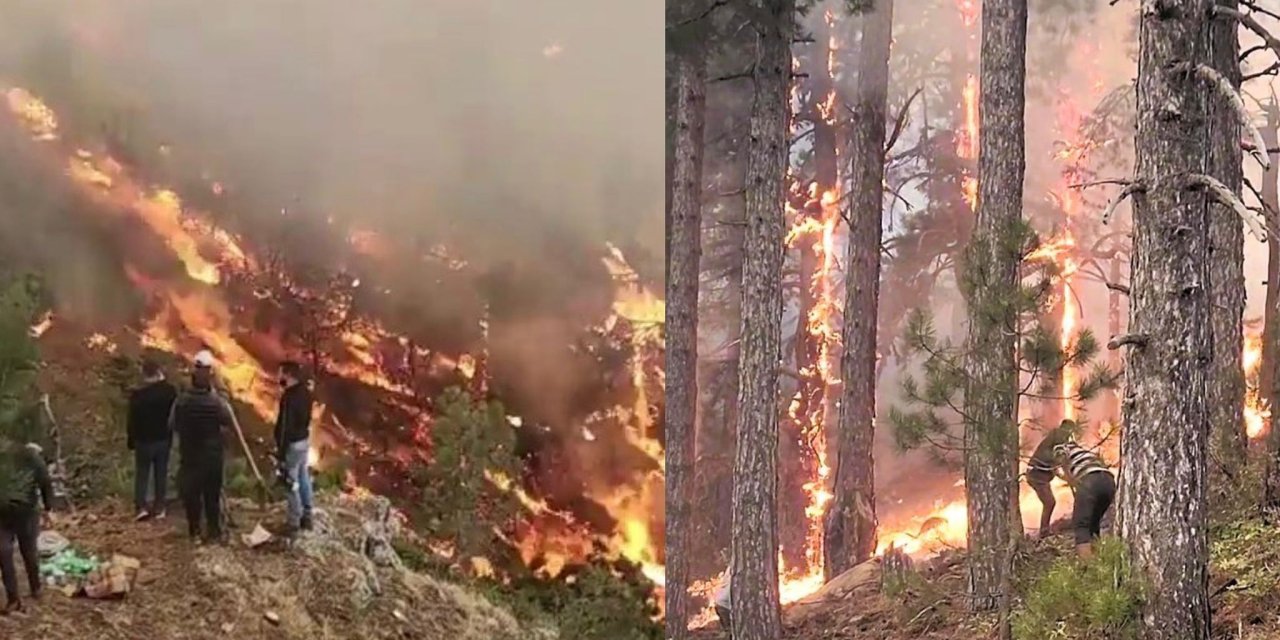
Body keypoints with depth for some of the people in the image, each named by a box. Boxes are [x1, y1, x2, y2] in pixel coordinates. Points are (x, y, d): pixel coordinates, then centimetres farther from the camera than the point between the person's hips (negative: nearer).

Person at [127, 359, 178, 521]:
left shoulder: (138, 395, -17)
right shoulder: (170, 391, -10)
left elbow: (133, 420, -11)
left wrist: (131, 441, 3)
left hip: (144, 440, -2)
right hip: (164, 439, 2)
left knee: (142, 473, 10)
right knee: (161, 474, 11)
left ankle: (141, 506, 0)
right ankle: (159, 508, 14)